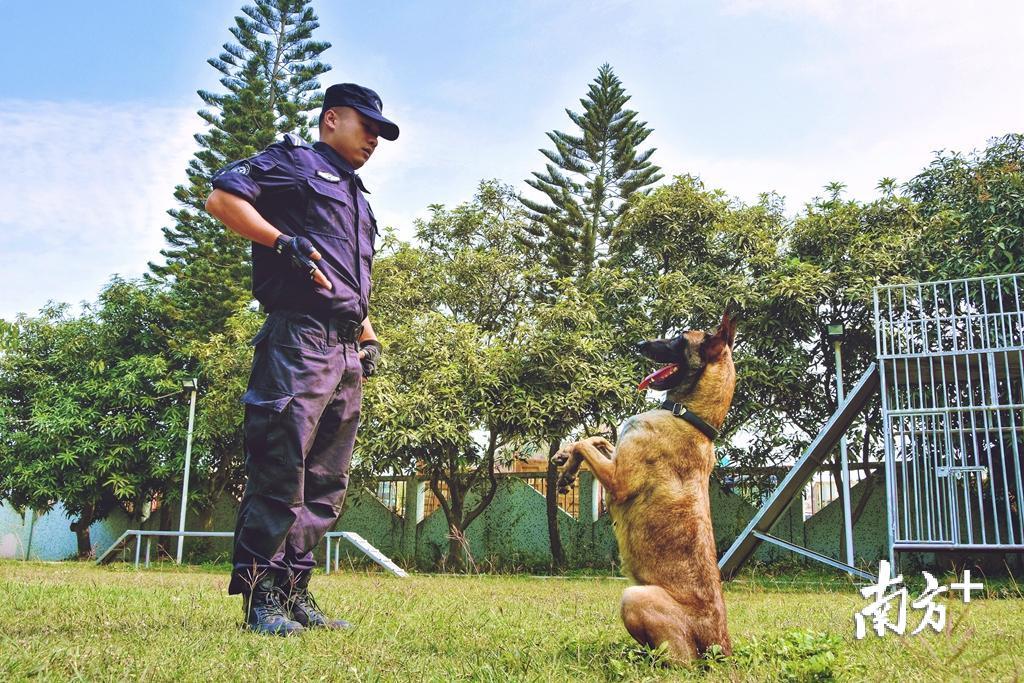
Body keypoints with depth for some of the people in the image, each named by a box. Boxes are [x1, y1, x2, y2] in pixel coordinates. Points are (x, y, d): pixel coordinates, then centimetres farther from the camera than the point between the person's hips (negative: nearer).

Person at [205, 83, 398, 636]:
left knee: (326, 481, 7)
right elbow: (221, 197, -7)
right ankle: (260, 595, -5)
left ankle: (293, 592, 13)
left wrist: (369, 337, 21)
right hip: (299, 338, -9)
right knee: (280, 466, -11)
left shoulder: (358, 200, 32)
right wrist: (284, 243, -17)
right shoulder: (294, 160, 8)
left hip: (345, 351, 9)